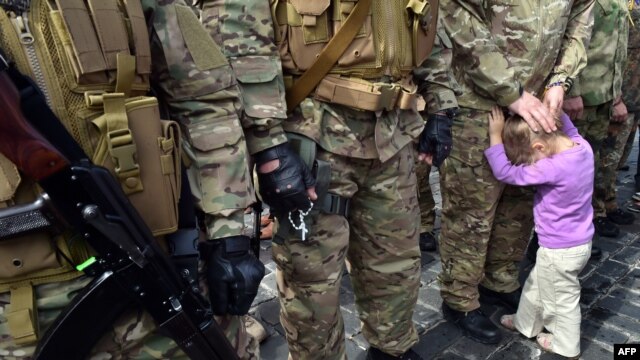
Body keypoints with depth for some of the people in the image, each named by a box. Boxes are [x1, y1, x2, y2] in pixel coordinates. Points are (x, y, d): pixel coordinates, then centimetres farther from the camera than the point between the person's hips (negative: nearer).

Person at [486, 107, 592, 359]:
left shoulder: (553, 168, -34)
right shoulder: (582, 146, -10)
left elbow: (505, 172, -26)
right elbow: (568, 127, 12)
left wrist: (495, 135, -19)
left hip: (560, 251, -9)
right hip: (581, 242, 9)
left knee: (563, 300, 16)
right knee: (536, 284, 27)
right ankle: (525, 323, 47)